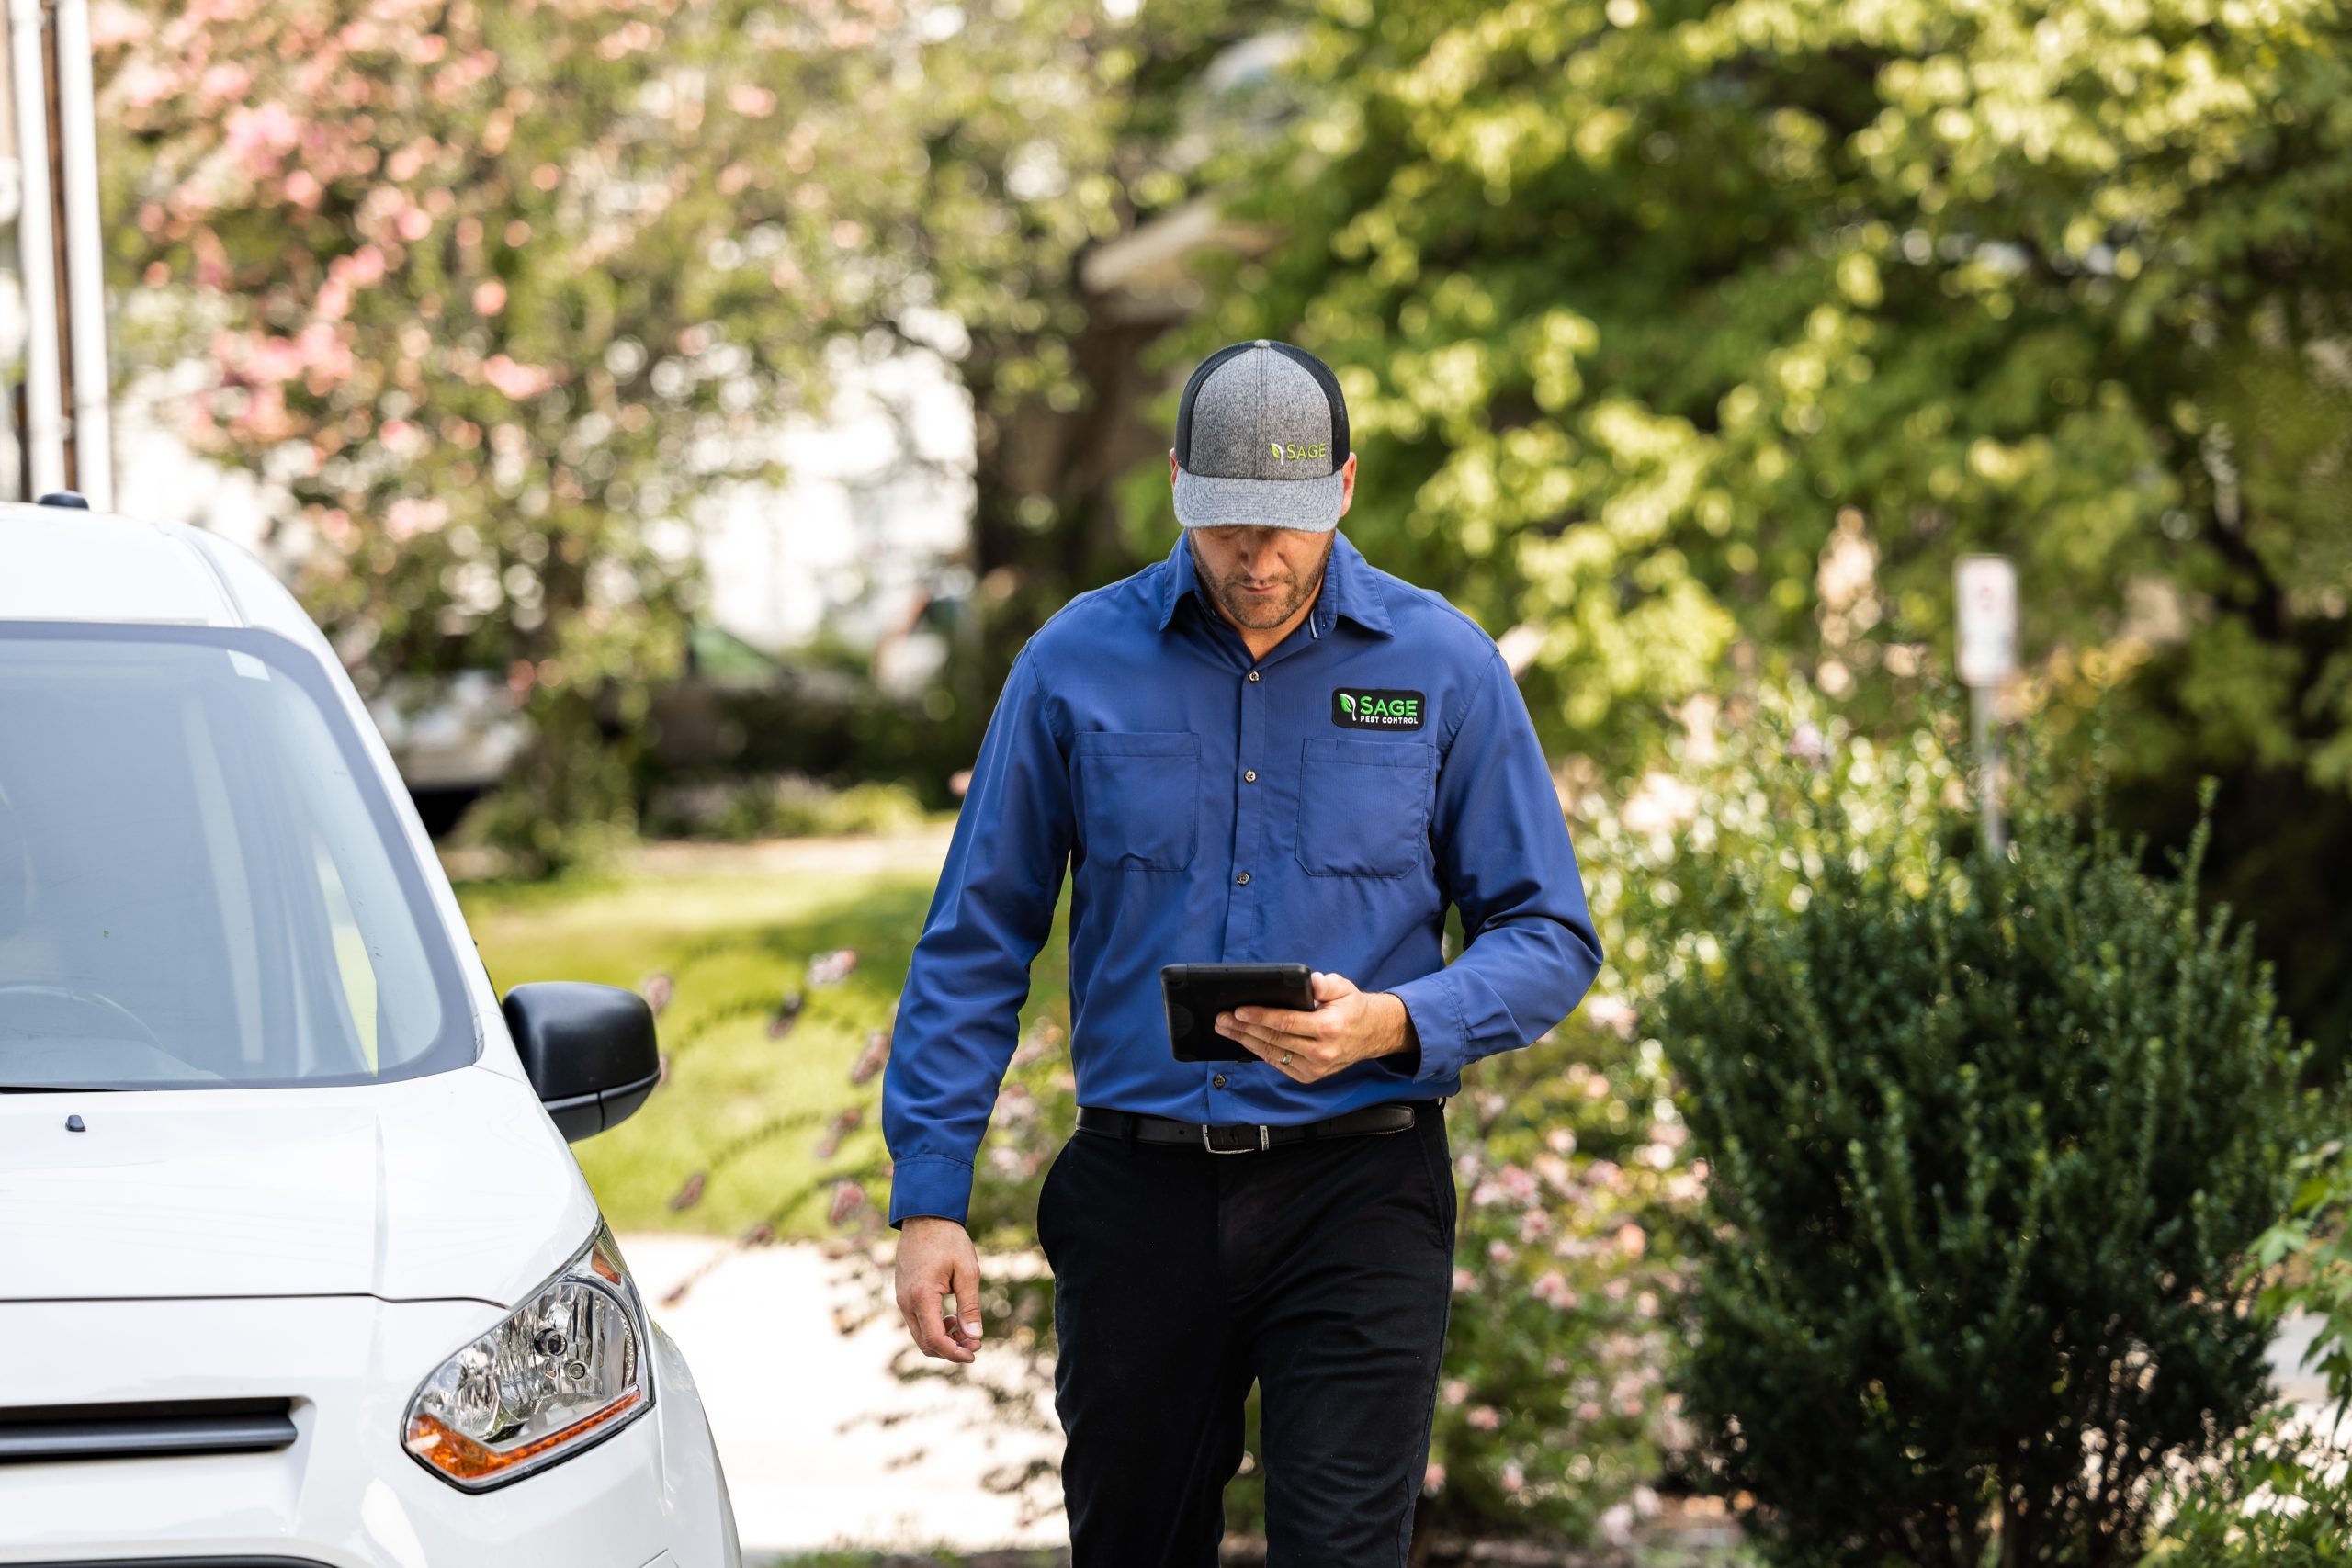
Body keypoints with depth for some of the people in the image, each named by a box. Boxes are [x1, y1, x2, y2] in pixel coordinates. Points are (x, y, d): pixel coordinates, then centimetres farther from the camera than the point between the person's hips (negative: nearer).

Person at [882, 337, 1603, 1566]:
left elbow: (1549, 942, 2)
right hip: (1141, 1189, 2)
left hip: (1354, 1189, -2)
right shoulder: (1076, 663, 2)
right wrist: (927, 1195, -1)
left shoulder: (1441, 666, 0)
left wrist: (1390, 1024, -17)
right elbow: (976, 943, 6)